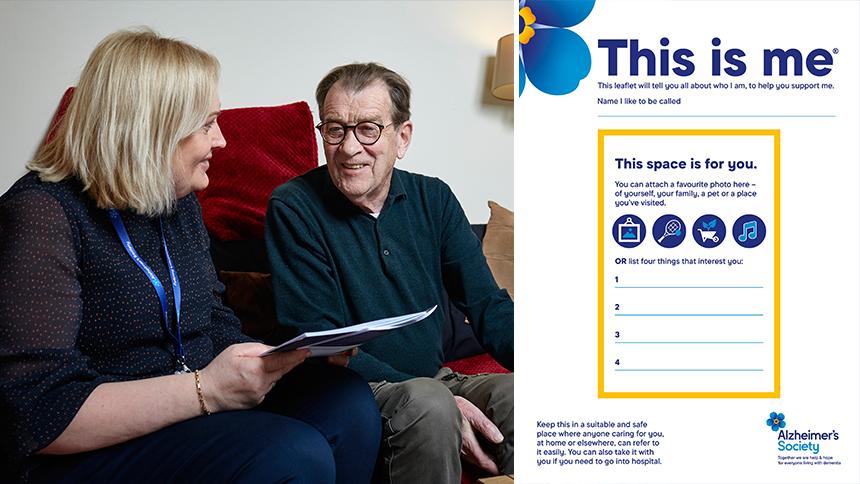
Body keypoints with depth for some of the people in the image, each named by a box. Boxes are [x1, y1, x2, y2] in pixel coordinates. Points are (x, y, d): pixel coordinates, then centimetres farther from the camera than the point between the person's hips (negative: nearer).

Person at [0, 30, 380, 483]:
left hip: (194, 408, 8)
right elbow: (40, 413, -22)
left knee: (348, 400, -14)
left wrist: (286, 357, -3)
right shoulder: (43, 214, -16)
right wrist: (205, 390, -27)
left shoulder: (180, 202, 10)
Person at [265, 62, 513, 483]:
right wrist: (435, 397, -24)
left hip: (435, 381, 4)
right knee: (429, 403, -33)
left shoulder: (433, 199, 5)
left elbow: (487, 304, 2)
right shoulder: (293, 209, -8)